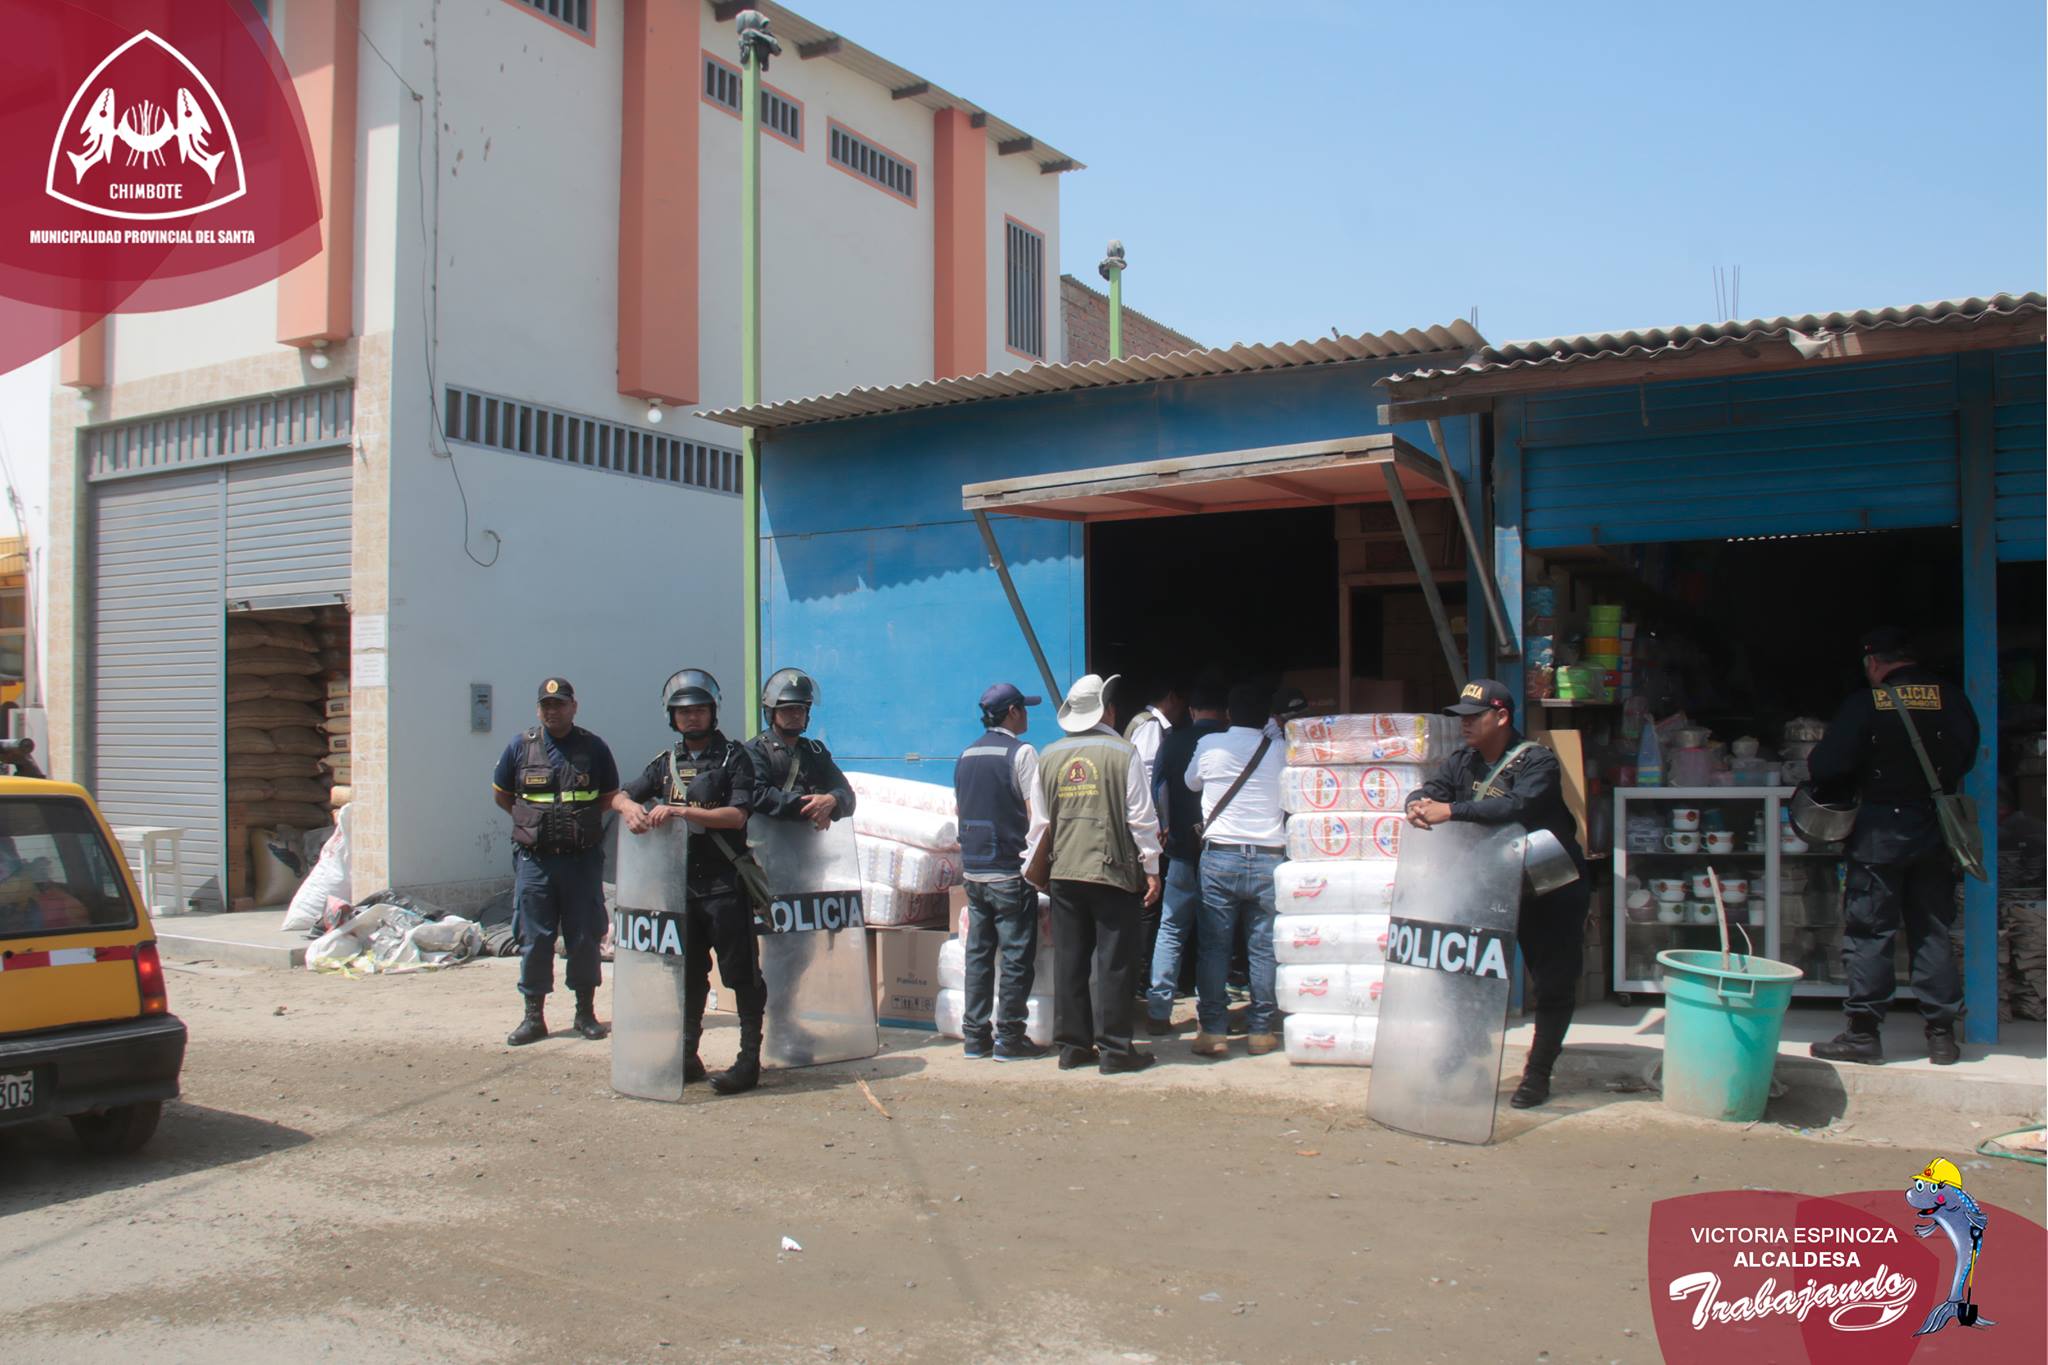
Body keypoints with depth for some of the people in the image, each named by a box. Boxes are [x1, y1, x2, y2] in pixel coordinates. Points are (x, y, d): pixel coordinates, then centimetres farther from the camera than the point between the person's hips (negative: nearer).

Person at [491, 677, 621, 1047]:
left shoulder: (593, 747, 2)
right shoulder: (521, 747, 4)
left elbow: (610, 797, 12)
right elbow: (501, 795, 15)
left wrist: (581, 819, 2)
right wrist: (533, 822, 7)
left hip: (583, 859, 0)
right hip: (535, 860, 0)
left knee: (585, 937, 5)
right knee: (534, 939, 3)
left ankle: (586, 1012, 17)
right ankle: (533, 1015, 13)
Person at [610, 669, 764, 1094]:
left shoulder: (733, 758, -1)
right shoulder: (666, 762, 15)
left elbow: (737, 815, -12)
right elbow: (621, 795, 13)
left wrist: (680, 811, -22)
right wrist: (630, 807, -12)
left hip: (724, 882, -5)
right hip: (680, 880, 6)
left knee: (741, 973, -3)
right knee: (688, 974, 12)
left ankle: (749, 1060, 0)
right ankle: (686, 1057, 21)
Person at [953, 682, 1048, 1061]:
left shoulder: (966, 756, 11)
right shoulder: (1021, 753, -10)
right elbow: (1036, 813, -13)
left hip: (972, 870, 7)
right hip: (1010, 871, -7)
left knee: (978, 953, 11)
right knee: (1017, 955, 0)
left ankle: (974, 1036, 14)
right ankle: (1009, 1039, 2)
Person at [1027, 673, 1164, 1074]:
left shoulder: (1049, 757, 6)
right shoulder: (1123, 753, -6)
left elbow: (1040, 822, 10)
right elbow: (1141, 817, -7)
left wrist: (1032, 868, 21)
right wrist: (1151, 870, 0)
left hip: (1064, 873, 4)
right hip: (1114, 874, -4)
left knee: (1068, 962, 9)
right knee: (1114, 963, 1)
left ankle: (1072, 1045, 14)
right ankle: (1114, 1049, 3)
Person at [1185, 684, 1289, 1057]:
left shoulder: (1209, 745, 1)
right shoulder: (1279, 750, 1)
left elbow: (1191, 782, 18)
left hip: (1219, 856, 0)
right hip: (1269, 857, 1)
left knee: (1213, 946, 4)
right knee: (1264, 948, 7)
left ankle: (1213, 1031, 3)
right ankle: (1261, 1031, 10)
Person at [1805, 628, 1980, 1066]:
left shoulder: (1865, 703, -10)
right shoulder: (1949, 697, 0)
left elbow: (1827, 765, -13)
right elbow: (1967, 755, 7)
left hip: (1882, 828, -4)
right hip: (1936, 827, 4)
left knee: (1869, 930, 2)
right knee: (1933, 930, 11)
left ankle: (1863, 1032, 1)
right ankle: (1942, 1033, 13)